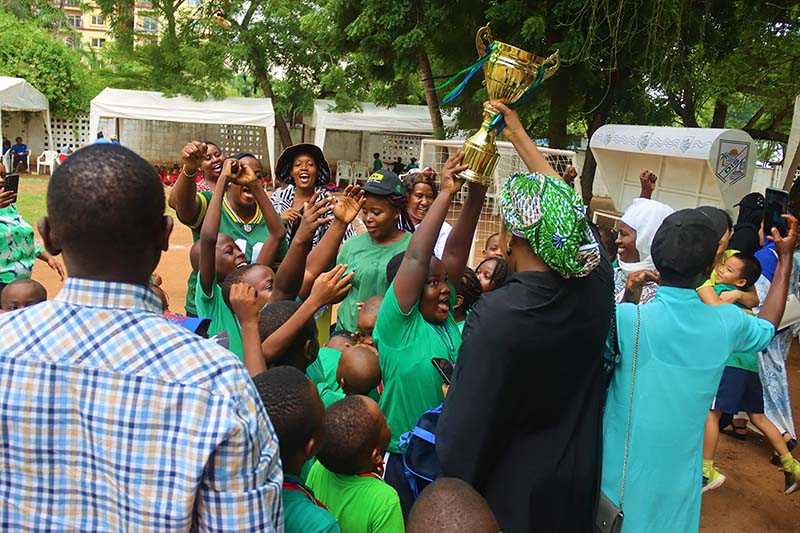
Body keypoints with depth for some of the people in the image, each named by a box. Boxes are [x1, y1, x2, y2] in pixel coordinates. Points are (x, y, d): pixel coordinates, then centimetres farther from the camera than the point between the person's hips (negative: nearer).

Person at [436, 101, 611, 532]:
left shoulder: (493, 315, -32)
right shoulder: (595, 285, -16)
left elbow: (465, 426, -25)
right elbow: (562, 207, 0)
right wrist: (518, 134, 9)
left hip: (510, 485, -4)